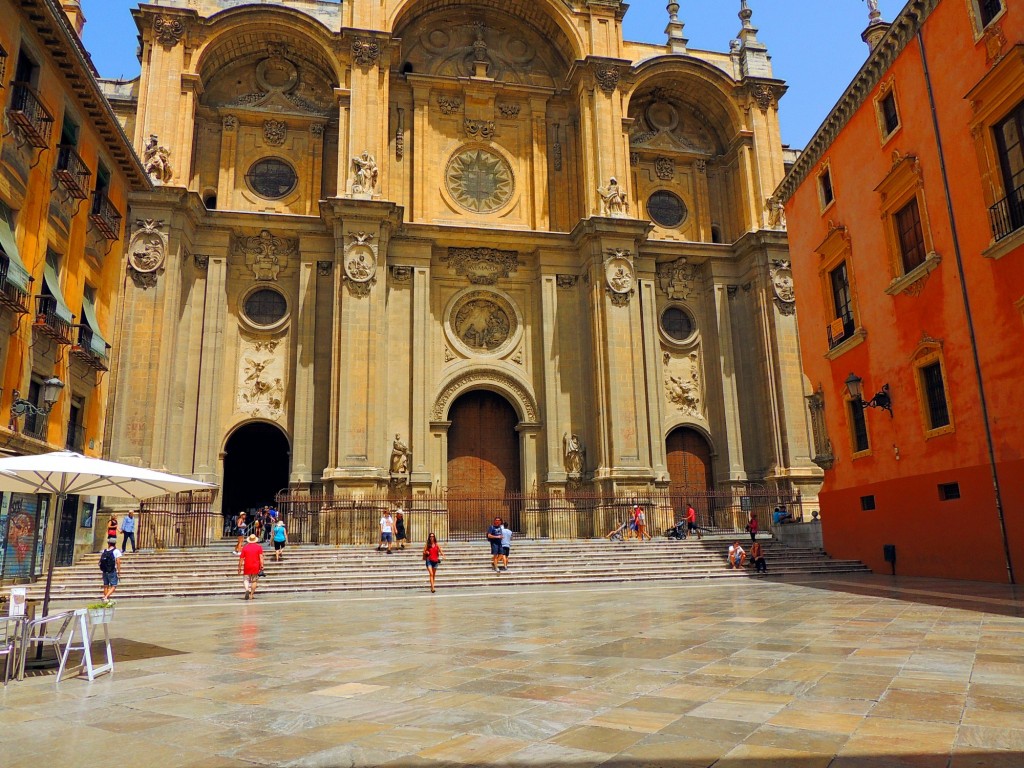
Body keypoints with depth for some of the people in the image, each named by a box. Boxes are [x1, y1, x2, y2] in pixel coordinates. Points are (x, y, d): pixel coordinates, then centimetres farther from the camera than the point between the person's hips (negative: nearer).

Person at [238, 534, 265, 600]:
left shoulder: (245, 547, 3)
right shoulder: (259, 547, 0)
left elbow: (241, 559, 3)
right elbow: (261, 557, -9)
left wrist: (239, 568, 9)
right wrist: (262, 567, -9)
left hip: (247, 567, 0)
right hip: (255, 567, 0)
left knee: (246, 579, 10)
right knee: (254, 581, 11)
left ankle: (247, 589, -18)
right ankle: (251, 595, 11)